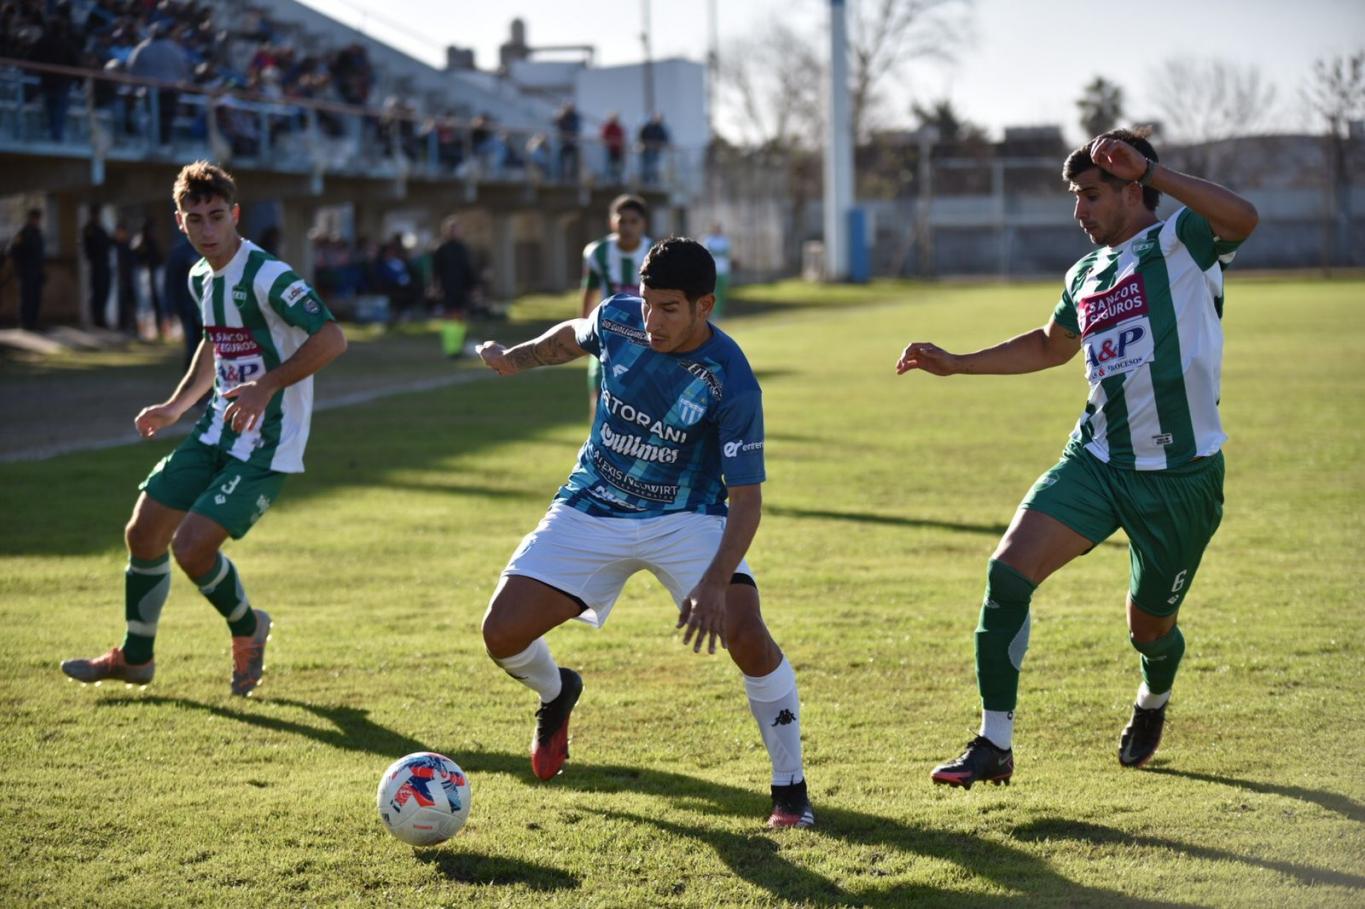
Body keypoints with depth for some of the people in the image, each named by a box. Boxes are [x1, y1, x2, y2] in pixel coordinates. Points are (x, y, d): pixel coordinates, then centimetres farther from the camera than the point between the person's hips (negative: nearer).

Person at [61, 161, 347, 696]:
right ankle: (135, 658, 28)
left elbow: (331, 339, -28)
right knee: (143, 532, 8)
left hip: (267, 442, -8)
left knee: (191, 546, -17)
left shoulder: (267, 276, -20)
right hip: (218, 431, 8)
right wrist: (177, 405, 21)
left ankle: (248, 629, 14)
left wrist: (267, 385, -34)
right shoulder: (201, 277, 8)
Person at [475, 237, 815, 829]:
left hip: (687, 517, -3)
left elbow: (746, 496, -22)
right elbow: (574, 336, 16)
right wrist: (518, 357, -1)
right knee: (503, 635, -8)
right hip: (592, 513, 4)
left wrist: (715, 584, -35)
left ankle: (790, 788, -7)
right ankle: (555, 694, 30)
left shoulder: (732, 383, -24)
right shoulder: (617, 318, -12)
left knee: (745, 634, -26)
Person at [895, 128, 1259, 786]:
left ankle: (1153, 703, 49)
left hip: (1180, 476, -5)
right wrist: (955, 364, 27)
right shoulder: (1085, 277, 13)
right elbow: (1051, 346, 33)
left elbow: (1243, 218, -31)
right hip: (1096, 460, 6)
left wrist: (1148, 168, -33)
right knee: (1008, 570, -15)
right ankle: (994, 744, -9)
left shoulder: (1181, 241, -7)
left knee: (1150, 629, 10)